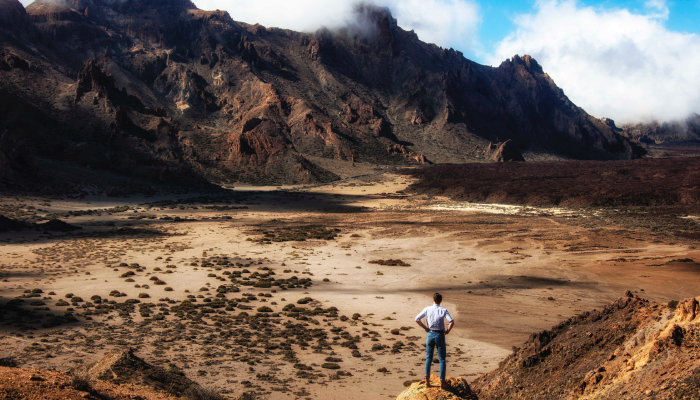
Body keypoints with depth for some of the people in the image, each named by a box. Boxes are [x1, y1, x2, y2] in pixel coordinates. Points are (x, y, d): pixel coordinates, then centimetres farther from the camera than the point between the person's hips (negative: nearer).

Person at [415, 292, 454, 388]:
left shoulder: (427, 309, 1)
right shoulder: (443, 310, -4)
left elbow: (417, 319, -2)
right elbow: (452, 322, -18)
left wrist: (425, 328, 6)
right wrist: (447, 331, -3)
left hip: (430, 334, 2)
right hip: (440, 335, -2)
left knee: (428, 358, 14)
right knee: (442, 359, 6)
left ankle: (427, 380, 11)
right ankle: (442, 382, 3)